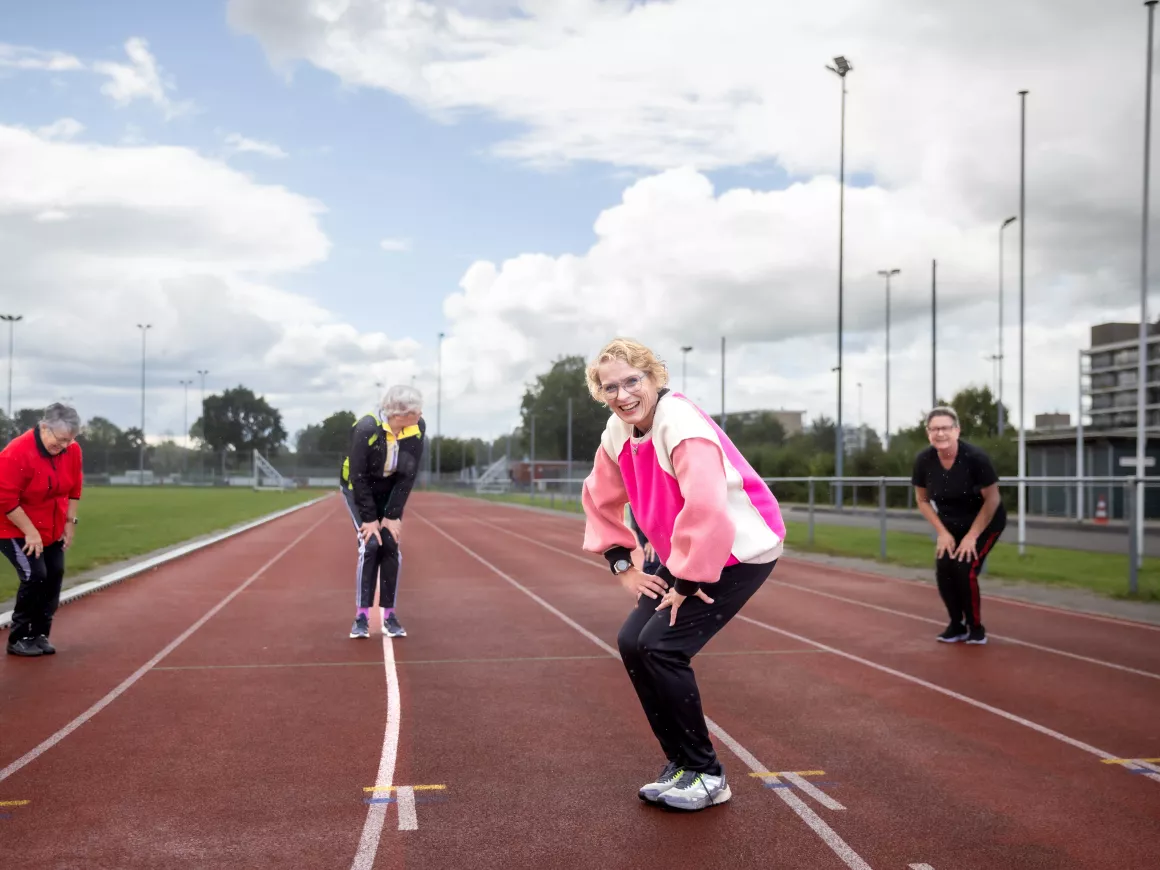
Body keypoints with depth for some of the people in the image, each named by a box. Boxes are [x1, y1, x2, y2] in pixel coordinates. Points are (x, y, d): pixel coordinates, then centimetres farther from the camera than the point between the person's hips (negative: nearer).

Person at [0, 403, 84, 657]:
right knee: (35, 576, -15)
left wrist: (70, 522, 0)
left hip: (53, 529, 7)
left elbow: (74, 487, 5)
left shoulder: (73, 450, -8)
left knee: (55, 574, 2)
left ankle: (39, 635, 15)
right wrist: (30, 531, -24)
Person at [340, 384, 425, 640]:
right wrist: (369, 518, -21)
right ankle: (361, 616, -6)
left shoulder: (417, 428, -21)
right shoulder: (367, 428, -32)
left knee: (390, 546, -7)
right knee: (369, 545, -15)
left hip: (391, 490, 3)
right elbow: (358, 476, -25)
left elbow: (408, 474, -14)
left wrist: (392, 515, -15)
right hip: (358, 487, -3)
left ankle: (389, 615, 2)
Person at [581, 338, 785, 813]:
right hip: (683, 556, 8)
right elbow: (601, 500, 13)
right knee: (632, 642, 1)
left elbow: (706, 508, -34)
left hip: (739, 550, -8)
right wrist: (622, 565, 7)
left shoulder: (681, 423, -26)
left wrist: (686, 583, -25)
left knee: (661, 646, -17)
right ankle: (681, 763, 16)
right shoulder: (617, 433, -1)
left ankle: (706, 775, 2)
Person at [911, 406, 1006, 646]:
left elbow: (992, 499, -20)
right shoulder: (923, 460, -18)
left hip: (986, 523, -4)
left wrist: (972, 536, -20)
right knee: (943, 570, -10)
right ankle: (957, 626, 12)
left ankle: (976, 628, 5)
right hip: (950, 525, 4)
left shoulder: (975, 457, -29)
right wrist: (942, 532, -10)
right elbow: (922, 500, -3)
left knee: (965, 570, -18)